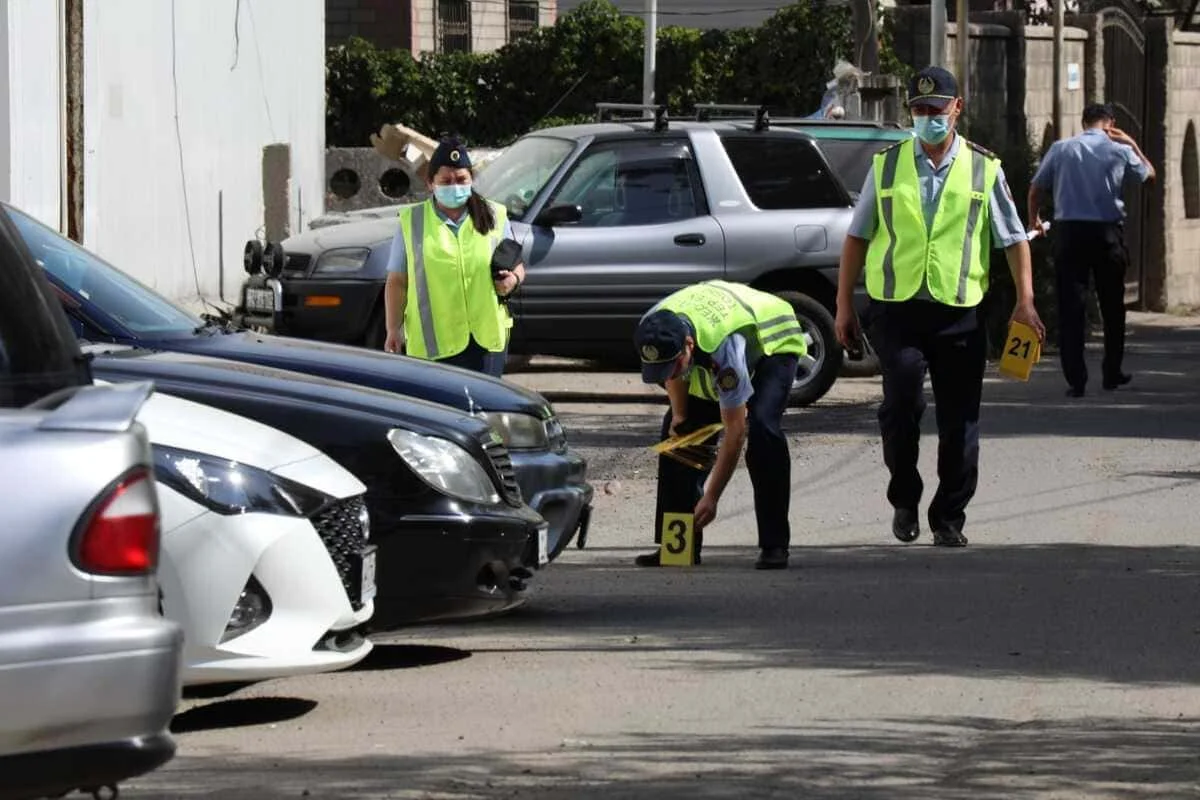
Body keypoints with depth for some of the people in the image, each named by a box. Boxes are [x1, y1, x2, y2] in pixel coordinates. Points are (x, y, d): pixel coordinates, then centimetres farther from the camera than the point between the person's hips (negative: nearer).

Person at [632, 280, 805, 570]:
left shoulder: (725, 349, -45)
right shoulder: (653, 333, -28)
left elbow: (735, 430, -38)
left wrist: (711, 499, -37)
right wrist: (679, 415, -10)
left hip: (773, 342, -7)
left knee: (761, 430, -29)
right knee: (678, 432, -6)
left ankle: (774, 546, -23)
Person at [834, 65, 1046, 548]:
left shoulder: (983, 169, 8)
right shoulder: (887, 164, 9)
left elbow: (1014, 239, 11)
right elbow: (857, 237, 13)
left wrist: (1024, 301, 0)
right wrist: (844, 305, 9)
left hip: (958, 313, 1)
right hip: (896, 309, -1)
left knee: (959, 421, 1)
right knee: (902, 400, -17)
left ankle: (949, 520, 14)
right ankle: (904, 499, 4)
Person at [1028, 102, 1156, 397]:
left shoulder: (1060, 149, 1)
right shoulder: (1120, 151, 0)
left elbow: (1036, 188, 5)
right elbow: (1149, 174, 17)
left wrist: (1033, 218, 22)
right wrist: (1133, 145, 25)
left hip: (1068, 231, 0)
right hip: (1107, 232, 0)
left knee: (1071, 306, 1)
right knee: (1112, 305, 15)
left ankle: (1075, 379, -5)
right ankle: (1112, 374, 24)